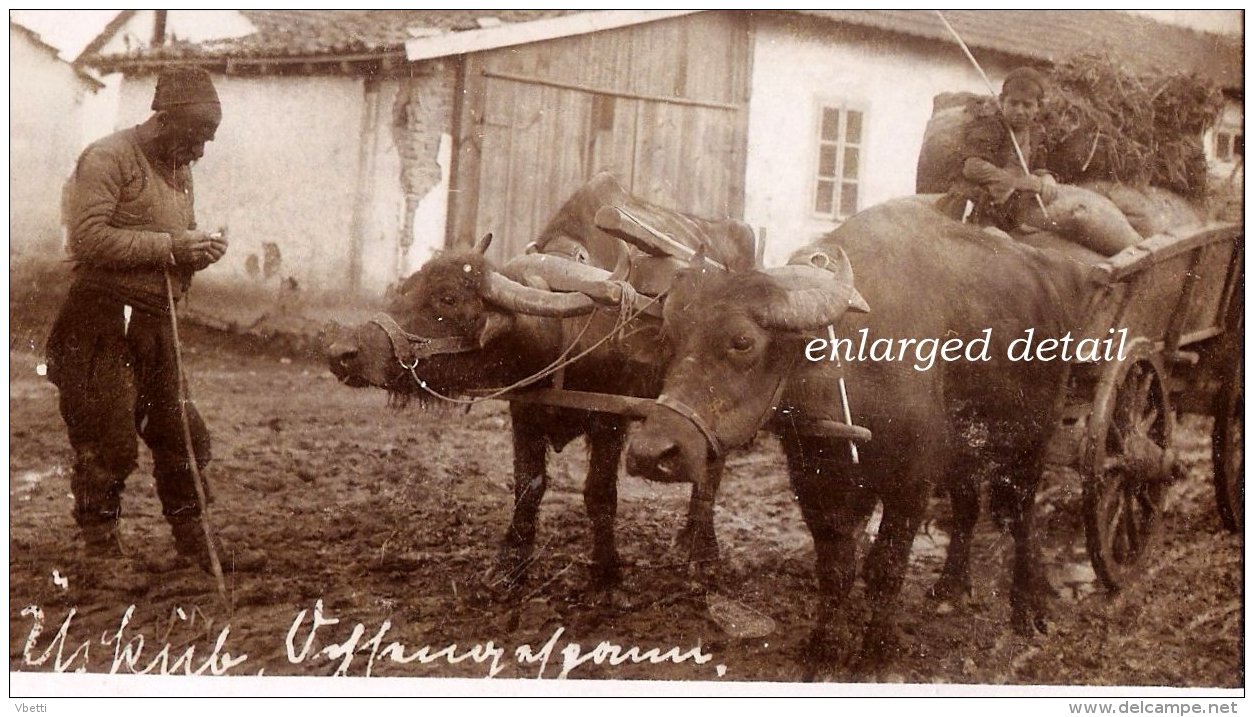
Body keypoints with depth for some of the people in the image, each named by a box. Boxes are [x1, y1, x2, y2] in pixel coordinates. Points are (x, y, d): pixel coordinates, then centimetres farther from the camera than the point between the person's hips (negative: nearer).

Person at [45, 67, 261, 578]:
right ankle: (101, 550, 6)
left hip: (157, 321, 8)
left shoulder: (179, 171, 18)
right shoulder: (108, 158, -9)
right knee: (108, 442, -5)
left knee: (180, 436, 10)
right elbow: (88, 237, -20)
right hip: (103, 321, -8)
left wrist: (200, 250, 3)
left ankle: (192, 545, 21)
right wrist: (168, 246, -22)